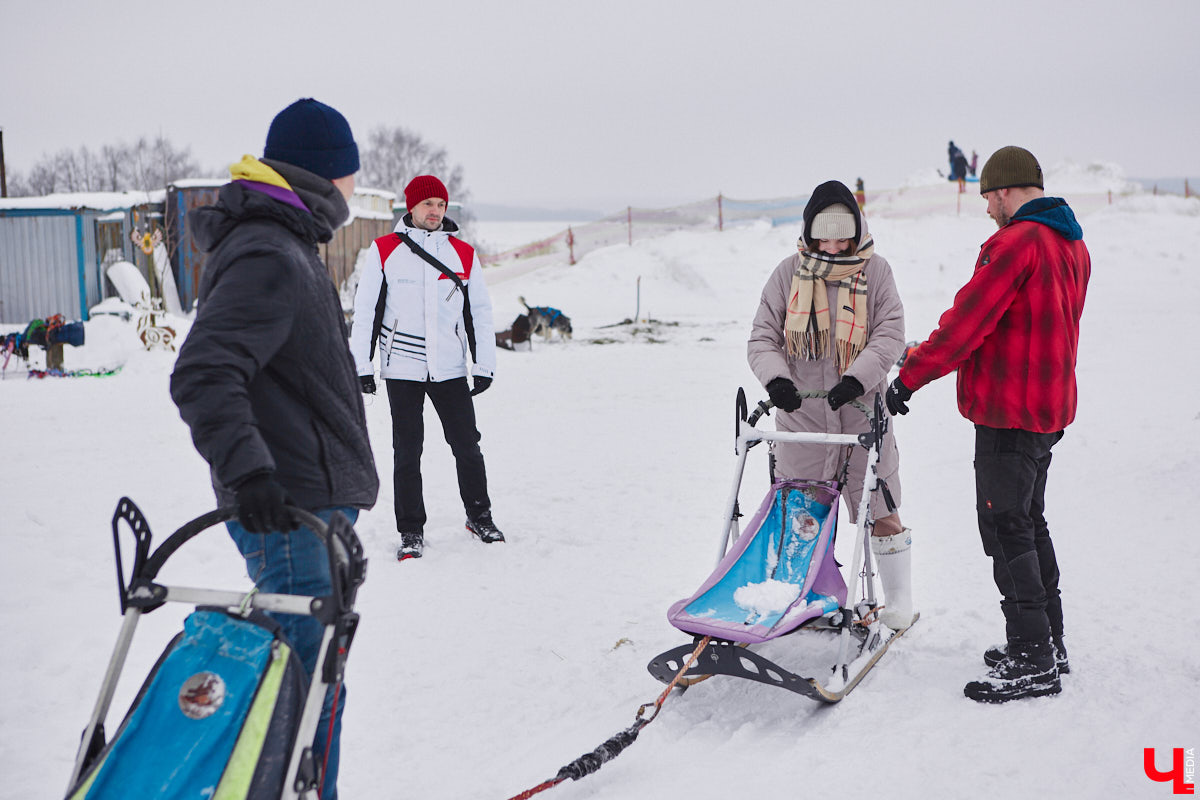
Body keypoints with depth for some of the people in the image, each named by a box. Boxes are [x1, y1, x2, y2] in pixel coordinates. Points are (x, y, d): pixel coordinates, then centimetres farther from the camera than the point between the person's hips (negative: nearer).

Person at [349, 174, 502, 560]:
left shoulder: (463, 254, 7)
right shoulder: (384, 250, 0)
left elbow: (479, 313, 10)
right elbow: (365, 311, 2)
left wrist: (485, 365, 5)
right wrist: (362, 366, -2)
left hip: (451, 369, 2)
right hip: (402, 369, -1)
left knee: (467, 445, 6)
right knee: (407, 452, 3)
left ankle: (479, 516, 24)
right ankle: (411, 531, 13)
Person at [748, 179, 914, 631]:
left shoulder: (875, 271, 1)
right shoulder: (789, 273, 3)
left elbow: (890, 335, -7)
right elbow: (762, 338, 1)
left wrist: (858, 377, -23)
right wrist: (775, 377, -19)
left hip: (860, 411, -1)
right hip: (800, 412, 1)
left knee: (879, 509, 4)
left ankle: (898, 599, 21)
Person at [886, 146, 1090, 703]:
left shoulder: (1016, 242, -17)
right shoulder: (1072, 245, 13)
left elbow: (968, 321, -19)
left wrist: (911, 376, -10)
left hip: (1009, 412, -10)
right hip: (1050, 406, 10)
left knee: (1005, 527, -4)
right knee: (1029, 521, 18)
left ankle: (1033, 663, -1)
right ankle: (1048, 643, 27)